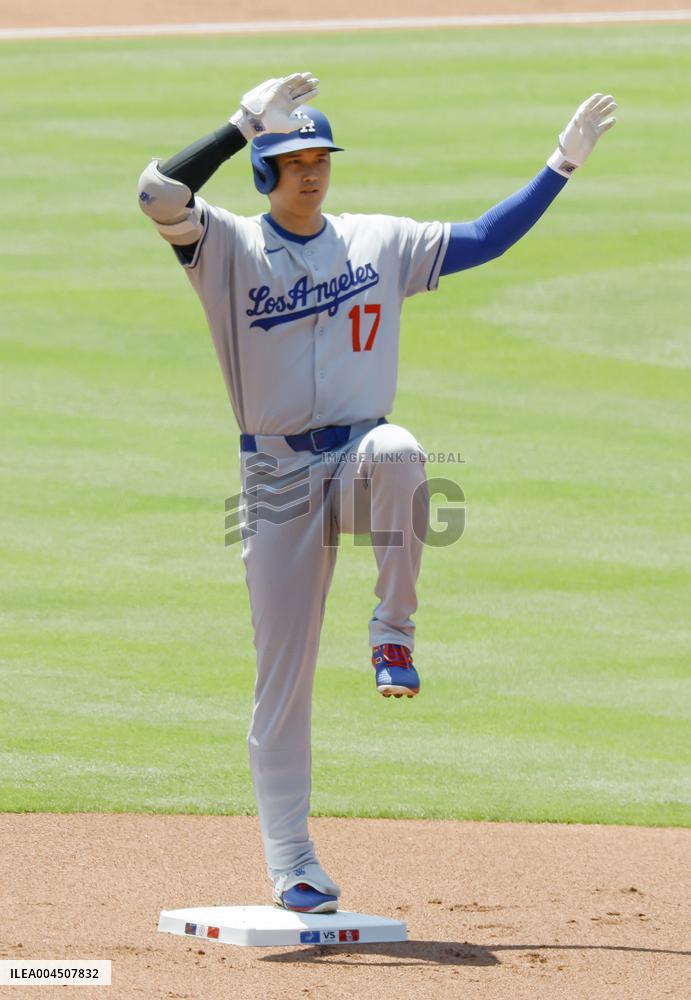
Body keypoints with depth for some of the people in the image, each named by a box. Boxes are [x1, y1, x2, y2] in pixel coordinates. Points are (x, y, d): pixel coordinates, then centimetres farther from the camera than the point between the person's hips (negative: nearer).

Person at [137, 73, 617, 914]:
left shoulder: (381, 244, 10)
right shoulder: (229, 248, -1)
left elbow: (484, 239, 13)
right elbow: (159, 194, -19)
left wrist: (562, 164, 8)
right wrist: (245, 123, -23)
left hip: (359, 459, 2)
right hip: (278, 479, -2)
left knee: (398, 451, -37)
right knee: (283, 675, -4)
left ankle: (393, 634, -20)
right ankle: (291, 868, 3)